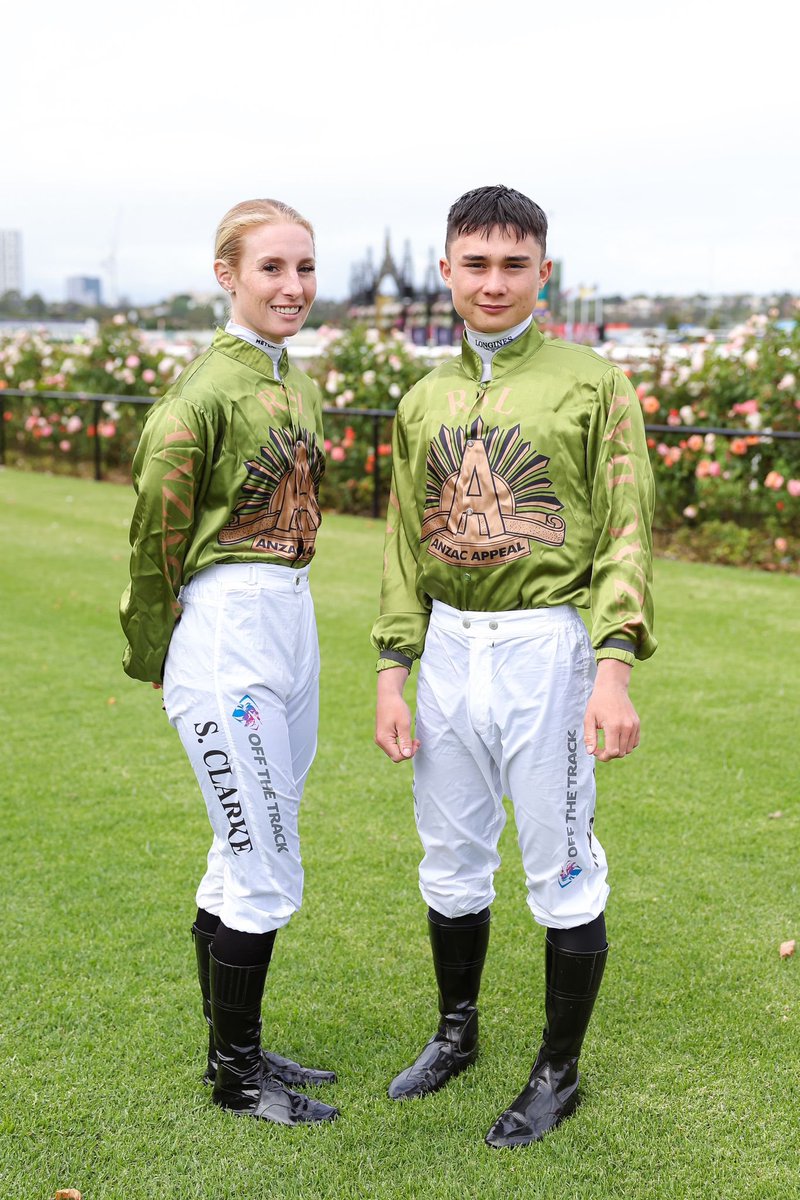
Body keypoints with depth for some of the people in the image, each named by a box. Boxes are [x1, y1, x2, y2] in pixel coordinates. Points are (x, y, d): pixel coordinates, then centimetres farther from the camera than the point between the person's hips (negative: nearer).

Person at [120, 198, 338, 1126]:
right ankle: (236, 1076, 19)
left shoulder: (298, 385, 11)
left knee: (243, 857, 18)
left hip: (291, 623, 8)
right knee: (267, 870, 0)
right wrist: (154, 656, -2)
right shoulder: (208, 388, -15)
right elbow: (155, 531, -11)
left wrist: (280, 600, 16)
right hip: (225, 635, -8)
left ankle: (234, 1051, 33)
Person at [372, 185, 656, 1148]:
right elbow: (404, 547, 12)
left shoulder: (591, 384, -5)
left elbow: (625, 535, -8)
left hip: (547, 646, -5)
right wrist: (392, 675, 7)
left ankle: (559, 1071, 24)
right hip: (449, 646, 5)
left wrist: (613, 670, -18)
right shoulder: (424, 401, 10)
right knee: (451, 861, 17)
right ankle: (456, 1033, 39)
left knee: (563, 872, 4)